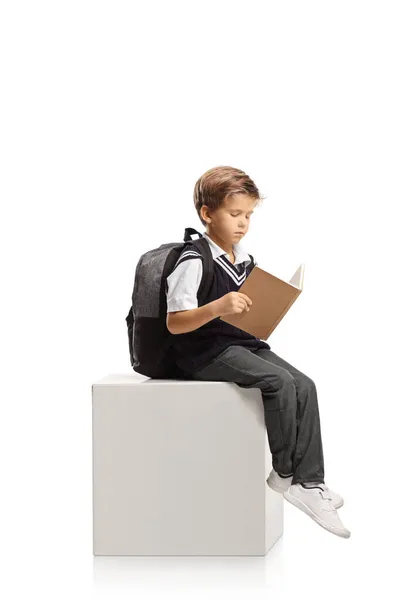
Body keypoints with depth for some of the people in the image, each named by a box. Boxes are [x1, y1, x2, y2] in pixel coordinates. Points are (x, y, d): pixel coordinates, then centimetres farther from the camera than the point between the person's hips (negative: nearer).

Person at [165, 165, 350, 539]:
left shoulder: (243, 260, 13)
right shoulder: (193, 262, -13)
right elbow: (175, 323, -20)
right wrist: (218, 307, -33)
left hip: (243, 342, 8)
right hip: (206, 351, -8)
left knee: (304, 386, -11)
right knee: (279, 381, -27)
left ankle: (310, 484, -9)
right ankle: (283, 474, -10)